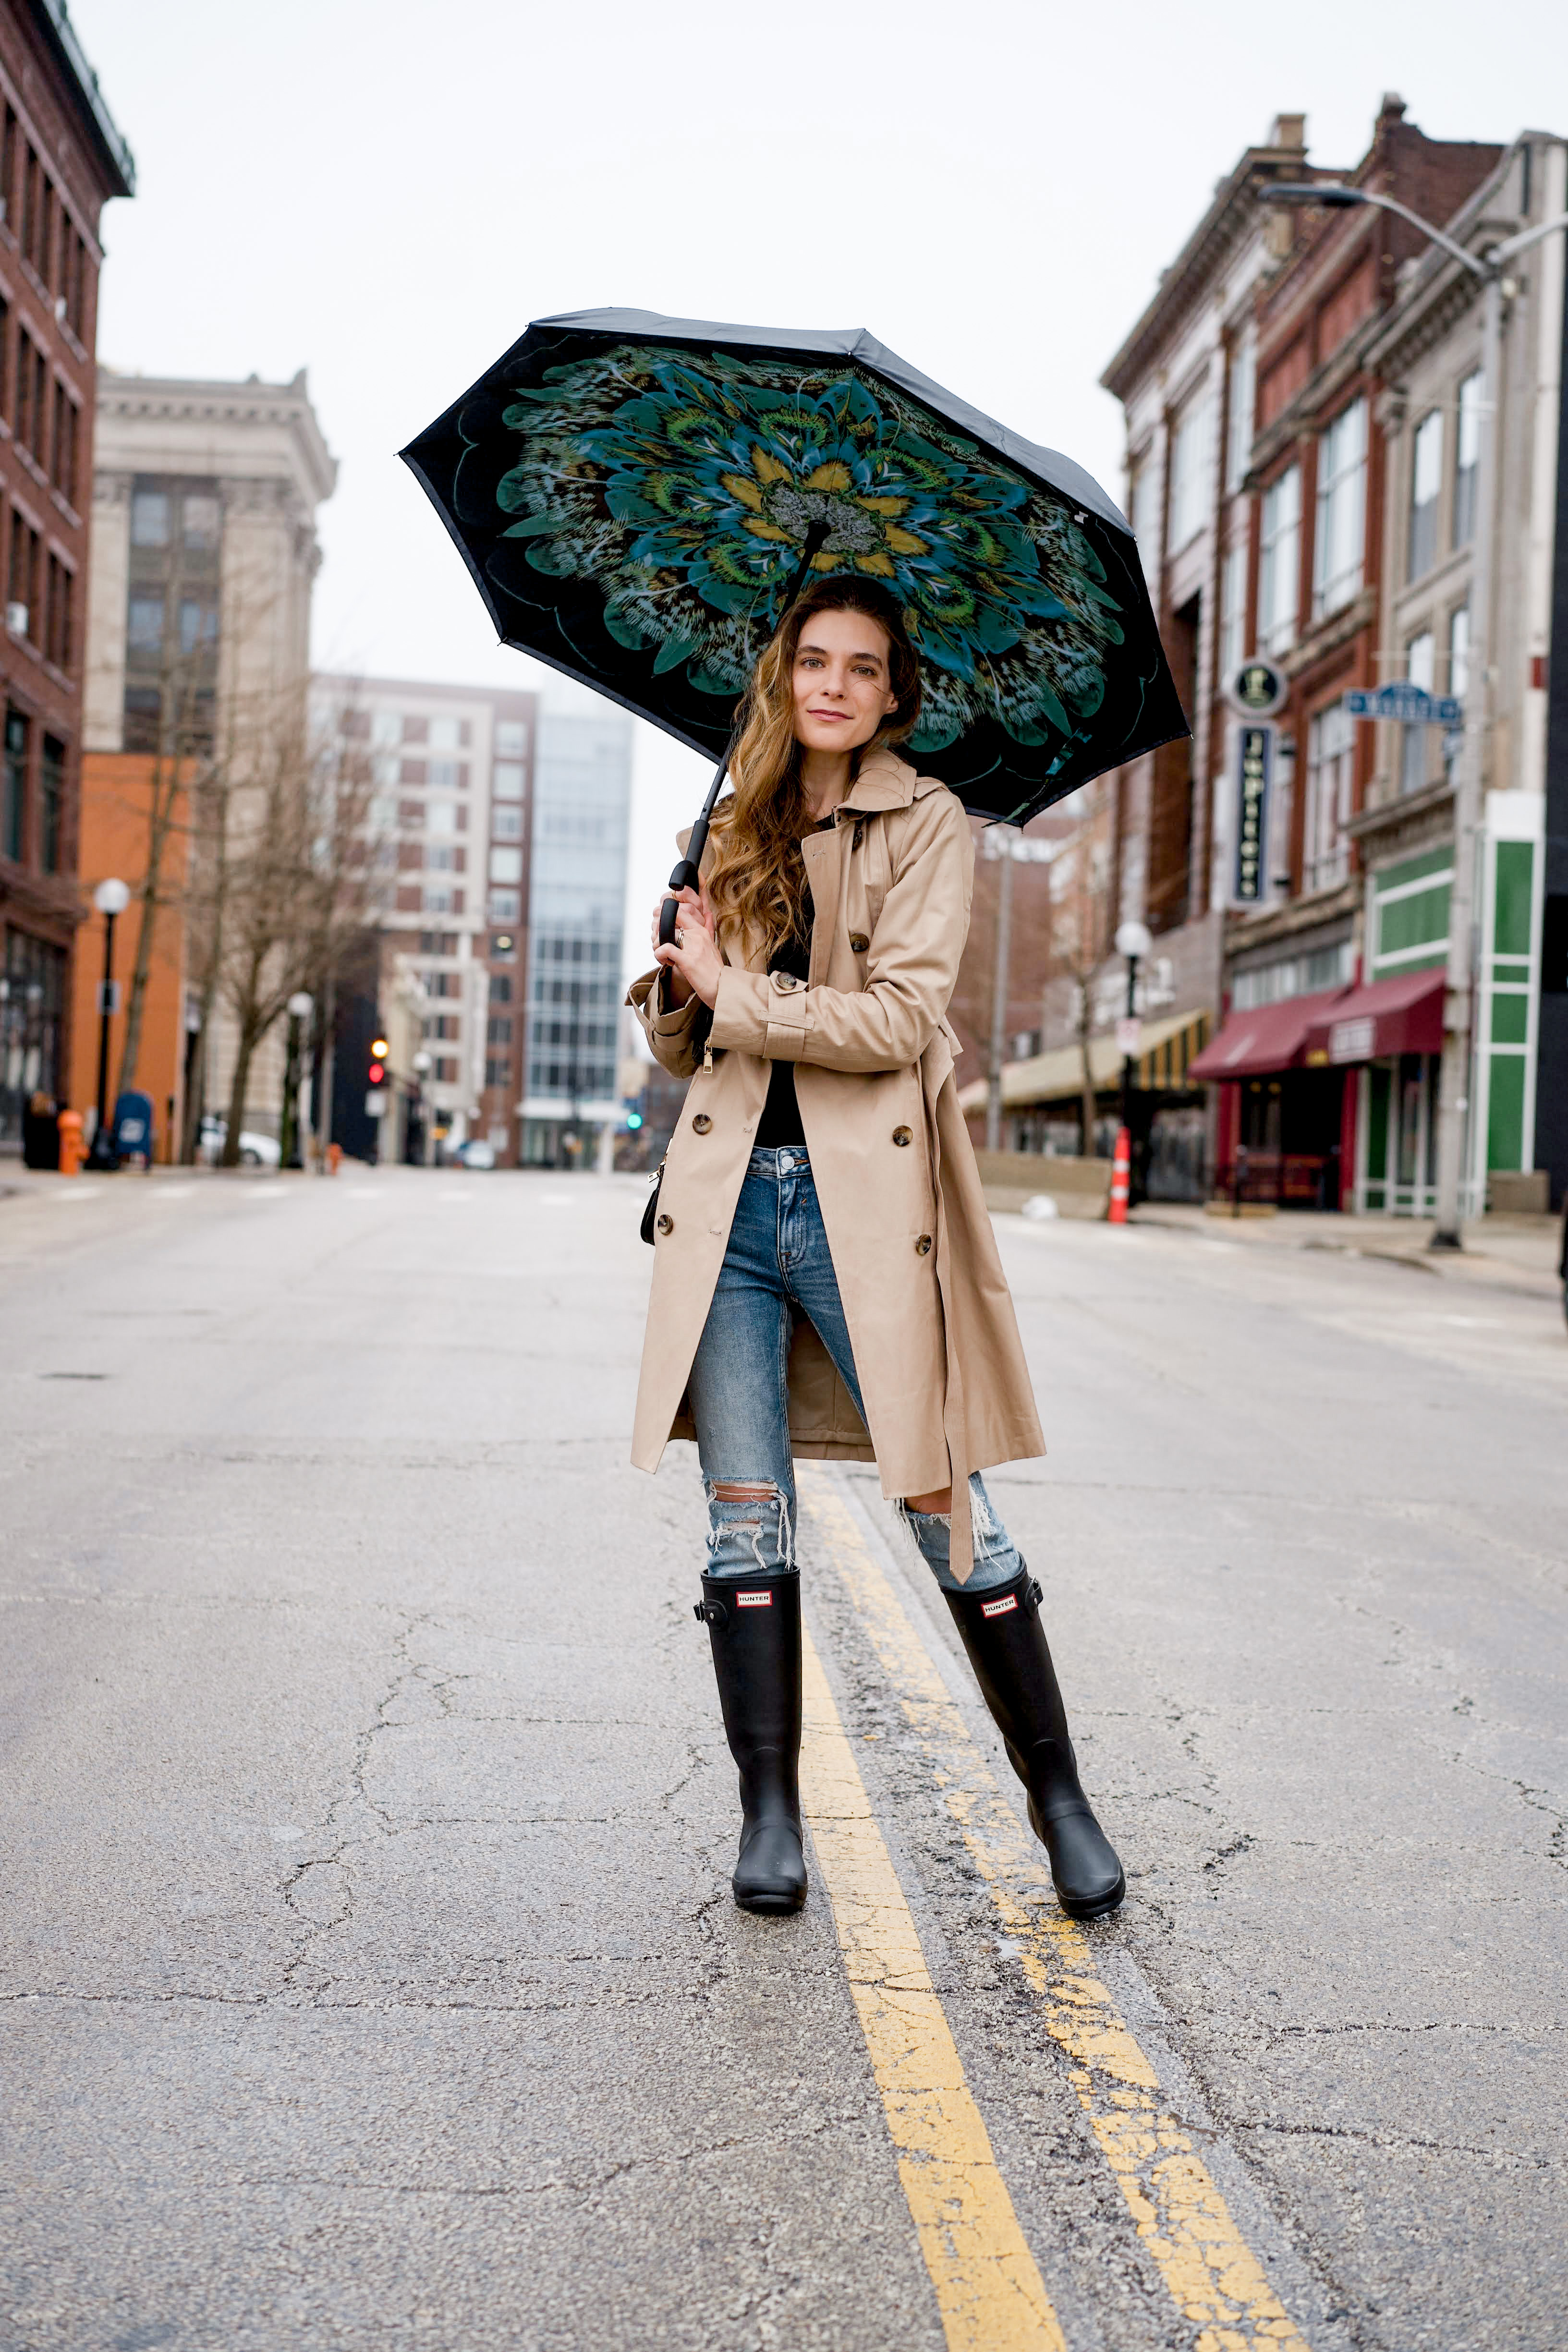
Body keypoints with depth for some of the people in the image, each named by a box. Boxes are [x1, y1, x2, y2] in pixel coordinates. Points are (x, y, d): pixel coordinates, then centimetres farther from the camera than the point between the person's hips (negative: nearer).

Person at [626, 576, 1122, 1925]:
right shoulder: (742, 834, 17)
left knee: (946, 1506, -2)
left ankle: (1058, 1795, 14)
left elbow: (901, 1018, -11)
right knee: (746, 1512, 2)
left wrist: (736, 994, -8)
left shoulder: (929, 826, 3)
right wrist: (675, 994, -1)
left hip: (865, 1194, -4)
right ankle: (770, 1812, 14)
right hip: (730, 1196, 4)